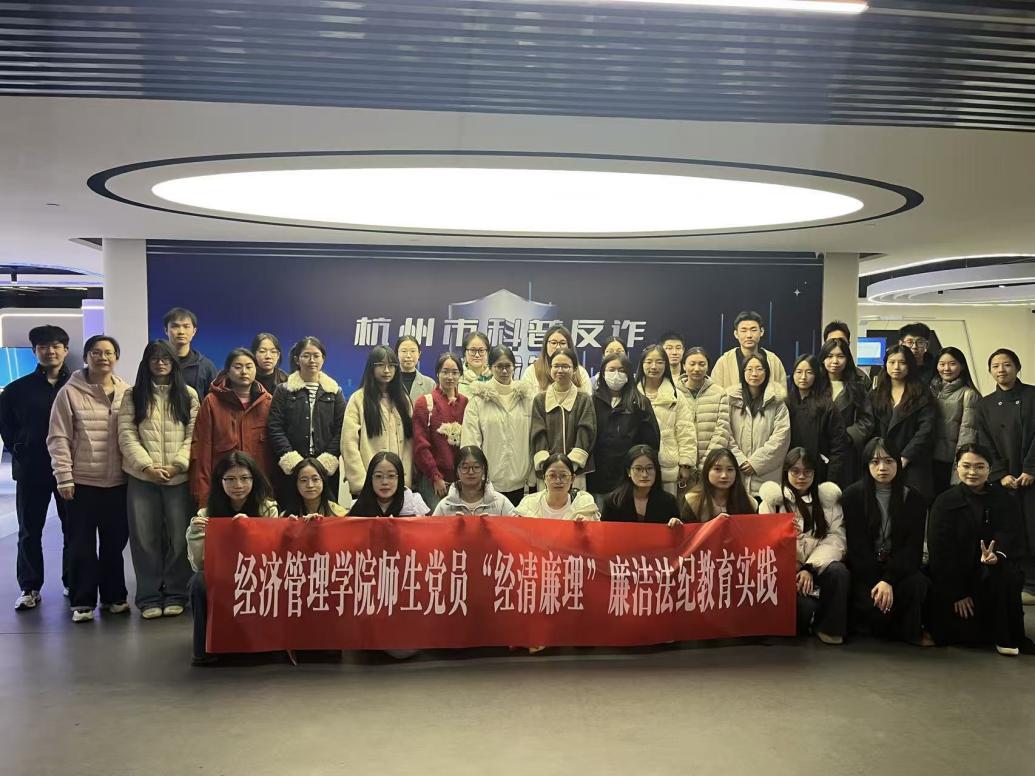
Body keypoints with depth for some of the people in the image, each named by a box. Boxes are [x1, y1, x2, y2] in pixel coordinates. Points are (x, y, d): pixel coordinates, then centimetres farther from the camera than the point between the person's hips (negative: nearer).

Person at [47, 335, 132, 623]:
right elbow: (59, 439, -4)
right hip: (82, 481, -3)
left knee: (115, 542, 12)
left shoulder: (127, 392, 5)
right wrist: (64, 477, -9)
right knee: (82, 544, 4)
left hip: (119, 482, 3)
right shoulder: (70, 392, -3)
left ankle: (113, 596, 25)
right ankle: (82, 601, 15)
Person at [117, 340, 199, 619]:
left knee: (179, 536, 2)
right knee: (145, 537, 3)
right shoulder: (133, 396, 8)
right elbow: (127, 435, -1)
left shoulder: (188, 395, 8)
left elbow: (193, 435, 1)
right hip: (142, 478, 0)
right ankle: (149, 596, 13)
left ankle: (175, 594, 13)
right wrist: (147, 466, -13)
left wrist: (177, 465, -12)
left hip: (179, 477, 0)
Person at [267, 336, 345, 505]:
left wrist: (327, 460, -9)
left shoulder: (334, 392, 11)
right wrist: (292, 460, -12)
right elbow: (275, 428, 0)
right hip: (289, 470, -1)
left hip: (326, 470, 1)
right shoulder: (283, 390, 8)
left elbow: (340, 430, 3)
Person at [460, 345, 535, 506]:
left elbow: (534, 438, 8)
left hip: (520, 482, 2)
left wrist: (532, 475, 4)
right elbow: (470, 440, -3)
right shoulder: (478, 399, 1)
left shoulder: (527, 396, 8)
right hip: (489, 481, -2)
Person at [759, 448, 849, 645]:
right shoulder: (773, 498, 5)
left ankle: (829, 628, -9)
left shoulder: (828, 497, 9)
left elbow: (836, 539, -2)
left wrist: (810, 569, -15)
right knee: (806, 606, -30)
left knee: (839, 571, -31)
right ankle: (800, 628, 8)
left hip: (819, 566, 2)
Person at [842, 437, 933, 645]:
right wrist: (875, 583, -17)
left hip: (899, 568, 2)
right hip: (864, 571, -2)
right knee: (876, 608, -29)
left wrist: (888, 580, -20)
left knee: (917, 583, -31)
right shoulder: (852, 495, -2)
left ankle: (912, 632, -5)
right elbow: (857, 547, -6)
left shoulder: (913, 499, 3)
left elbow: (913, 548, -5)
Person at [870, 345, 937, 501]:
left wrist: (904, 458, -13)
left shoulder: (922, 395, 4)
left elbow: (926, 430, -6)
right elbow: (872, 431, 9)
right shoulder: (875, 395, 14)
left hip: (912, 467, -3)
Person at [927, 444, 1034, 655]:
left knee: (1006, 573, -33)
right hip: (953, 577, -1)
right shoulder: (944, 502, 0)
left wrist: (996, 555, -35)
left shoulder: (1004, 500, 5)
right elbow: (940, 552, -6)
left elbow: (1010, 535, -11)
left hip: (992, 573, 1)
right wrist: (956, 594, -13)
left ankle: (1007, 636, -17)